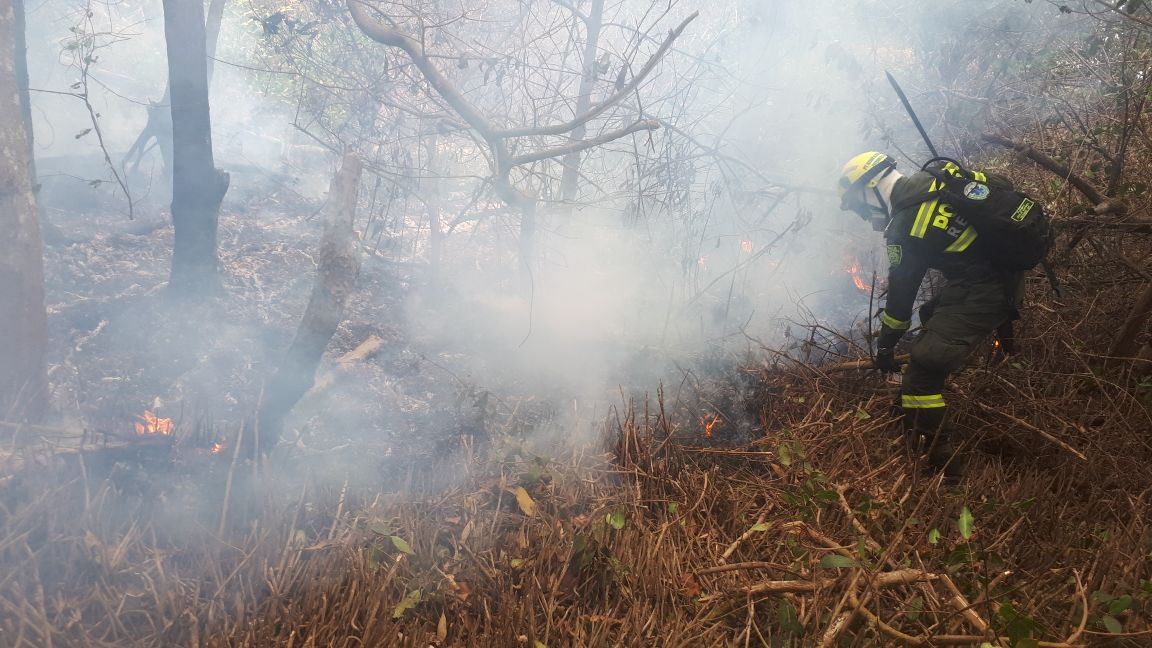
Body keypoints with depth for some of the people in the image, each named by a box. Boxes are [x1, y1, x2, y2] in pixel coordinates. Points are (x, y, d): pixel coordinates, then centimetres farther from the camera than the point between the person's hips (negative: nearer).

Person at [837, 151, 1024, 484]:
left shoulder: (904, 229, -15)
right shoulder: (939, 174, 5)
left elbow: (901, 291, -4)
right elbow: (1002, 184, 19)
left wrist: (885, 345, 10)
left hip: (983, 293, -10)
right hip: (1011, 266, 10)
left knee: (924, 367, -9)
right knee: (932, 316, 31)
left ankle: (942, 463, -6)